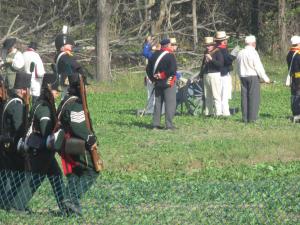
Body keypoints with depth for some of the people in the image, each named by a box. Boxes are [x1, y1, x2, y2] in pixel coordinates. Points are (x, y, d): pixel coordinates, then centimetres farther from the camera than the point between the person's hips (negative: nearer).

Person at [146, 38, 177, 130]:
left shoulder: (154, 55, 9)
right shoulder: (170, 55, -12)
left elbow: (148, 68, 13)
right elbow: (173, 70, -21)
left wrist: (153, 79, 16)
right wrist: (164, 75, -8)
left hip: (157, 83, 7)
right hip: (168, 83, -6)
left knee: (158, 103, 12)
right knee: (170, 103, -4)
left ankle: (156, 124, 12)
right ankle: (169, 125, -8)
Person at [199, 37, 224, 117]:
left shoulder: (218, 53, -4)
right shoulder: (206, 53, 18)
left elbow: (220, 64, -15)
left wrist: (211, 59, -22)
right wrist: (201, 74, 20)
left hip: (214, 75, -7)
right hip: (206, 76, 7)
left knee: (216, 95, -9)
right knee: (207, 96, 8)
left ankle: (218, 113, -11)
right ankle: (208, 112, 12)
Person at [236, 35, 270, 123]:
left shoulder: (240, 53, 10)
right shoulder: (253, 53, -11)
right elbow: (258, 67, -12)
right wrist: (265, 78, -5)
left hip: (243, 76, 7)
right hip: (253, 76, -7)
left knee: (244, 97, 7)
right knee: (254, 97, -5)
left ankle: (245, 118, 7)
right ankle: (252, 118, -9)